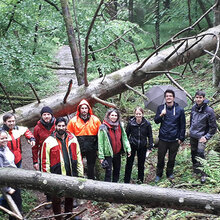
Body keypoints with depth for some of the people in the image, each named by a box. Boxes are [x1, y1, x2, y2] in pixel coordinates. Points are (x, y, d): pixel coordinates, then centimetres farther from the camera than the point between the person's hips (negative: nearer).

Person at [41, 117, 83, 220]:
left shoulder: (72, 139, 2)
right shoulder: (48, 142, -9)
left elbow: (78, 157, 7)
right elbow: (45, 162, -7)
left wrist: (80, 173, 6)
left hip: (71, 175, 4)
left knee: (70, 197, 21)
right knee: (56, 200, 9)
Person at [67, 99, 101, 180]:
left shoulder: (95, 120, 2)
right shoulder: (73, 121, -1)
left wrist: (97, 146, 3)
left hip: (91, 149, 1)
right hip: (78, 148, -1)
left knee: (91, 167, 11)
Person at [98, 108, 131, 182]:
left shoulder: (120, 126, 5)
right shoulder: (103, 127, -11)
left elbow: (124, 138, 8)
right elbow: (100, 143, -10)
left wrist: (128, 149, -2)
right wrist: (101, 156, -13)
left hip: (118, 153, 5)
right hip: (108, 154, -5)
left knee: (117, 171, 16)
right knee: (109, 172, -3)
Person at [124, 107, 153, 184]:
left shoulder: (147, 124, -7)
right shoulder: (130, 123, -8)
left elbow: (150, 136, 2)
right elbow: (126, 134, 2)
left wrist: (150, 146, -2)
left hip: (142, 146, 1)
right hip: (132, 146, -1)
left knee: (141, 164, 12)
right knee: (129, 163, 2)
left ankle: (140, 180, 27)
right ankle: (126, 181, 12)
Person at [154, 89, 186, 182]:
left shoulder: (180, 110, 0)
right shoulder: (160, 108, 5)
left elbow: (183, 126, 4)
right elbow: (156, 121, 6)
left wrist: (181, 138, 0)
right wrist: (161, 115, -14)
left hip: (174, 139, -1)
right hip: (163, 139, 1)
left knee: (172, 158, 10)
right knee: (160, 158, 5)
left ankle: (170, 173, 30)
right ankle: (159, 174, 22)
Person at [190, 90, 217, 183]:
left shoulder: (209, 111, -14)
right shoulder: (193, 108, 1)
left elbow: (213, 127, -8)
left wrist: (206, 137, -13)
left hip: (202, 136, -5)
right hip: (192, 136, 5)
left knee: (200, 152, -17)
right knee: (193, 152, 14)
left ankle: (203, 174, -7)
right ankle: (195, 169, 33)